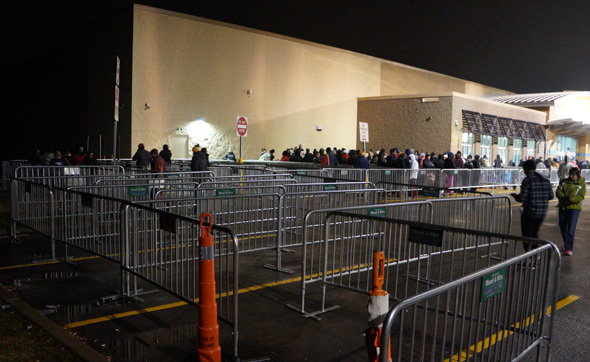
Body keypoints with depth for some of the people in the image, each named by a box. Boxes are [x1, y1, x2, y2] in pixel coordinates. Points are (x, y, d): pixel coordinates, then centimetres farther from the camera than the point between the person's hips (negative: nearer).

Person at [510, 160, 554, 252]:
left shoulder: (527, 180, -15)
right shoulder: (545, 180, 6)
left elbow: (522, 198, -19)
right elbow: (551, 196, 8)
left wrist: (515, 195, 1)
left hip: (529, 212, -7)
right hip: (542, 212, 7)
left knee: (527, 235, 4)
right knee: (535, 233, 22)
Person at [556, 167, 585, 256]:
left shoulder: (581, 184, -2)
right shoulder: (564, 182, 8)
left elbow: (580, 197, -10)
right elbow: (558, 191, 2)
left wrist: (570, 199, -25)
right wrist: (563, 197, -18)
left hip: (574, 208, -4)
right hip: (563, 208, 4)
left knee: (571, 229, -12)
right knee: (562, 227, 13)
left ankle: (569, 249, -9)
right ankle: (566, 244, 34)